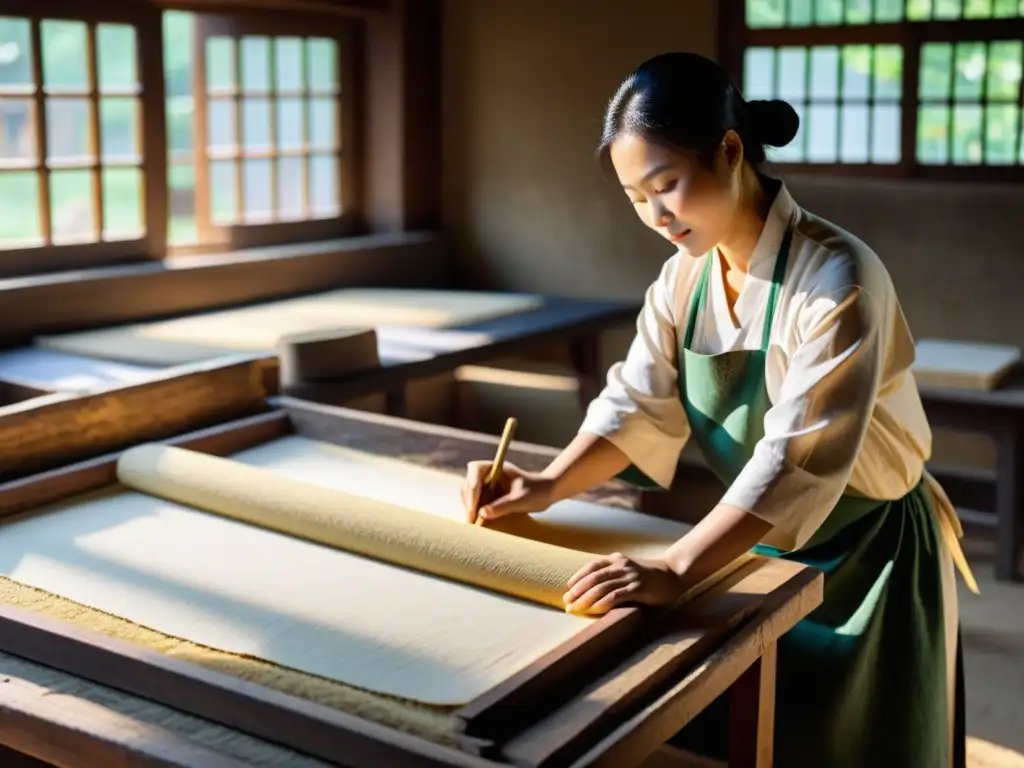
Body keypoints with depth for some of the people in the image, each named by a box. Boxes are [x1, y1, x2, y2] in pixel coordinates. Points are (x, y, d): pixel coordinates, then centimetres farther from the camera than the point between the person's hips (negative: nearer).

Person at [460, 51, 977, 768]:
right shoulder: (686, 274, -5)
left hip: (868, 551, -6)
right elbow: (639, 405, -6)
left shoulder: (837, 278, -27)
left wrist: (674, 570, -41)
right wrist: (548, 487, -22)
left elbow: (799, 459, -35)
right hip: (761, 540, 6)